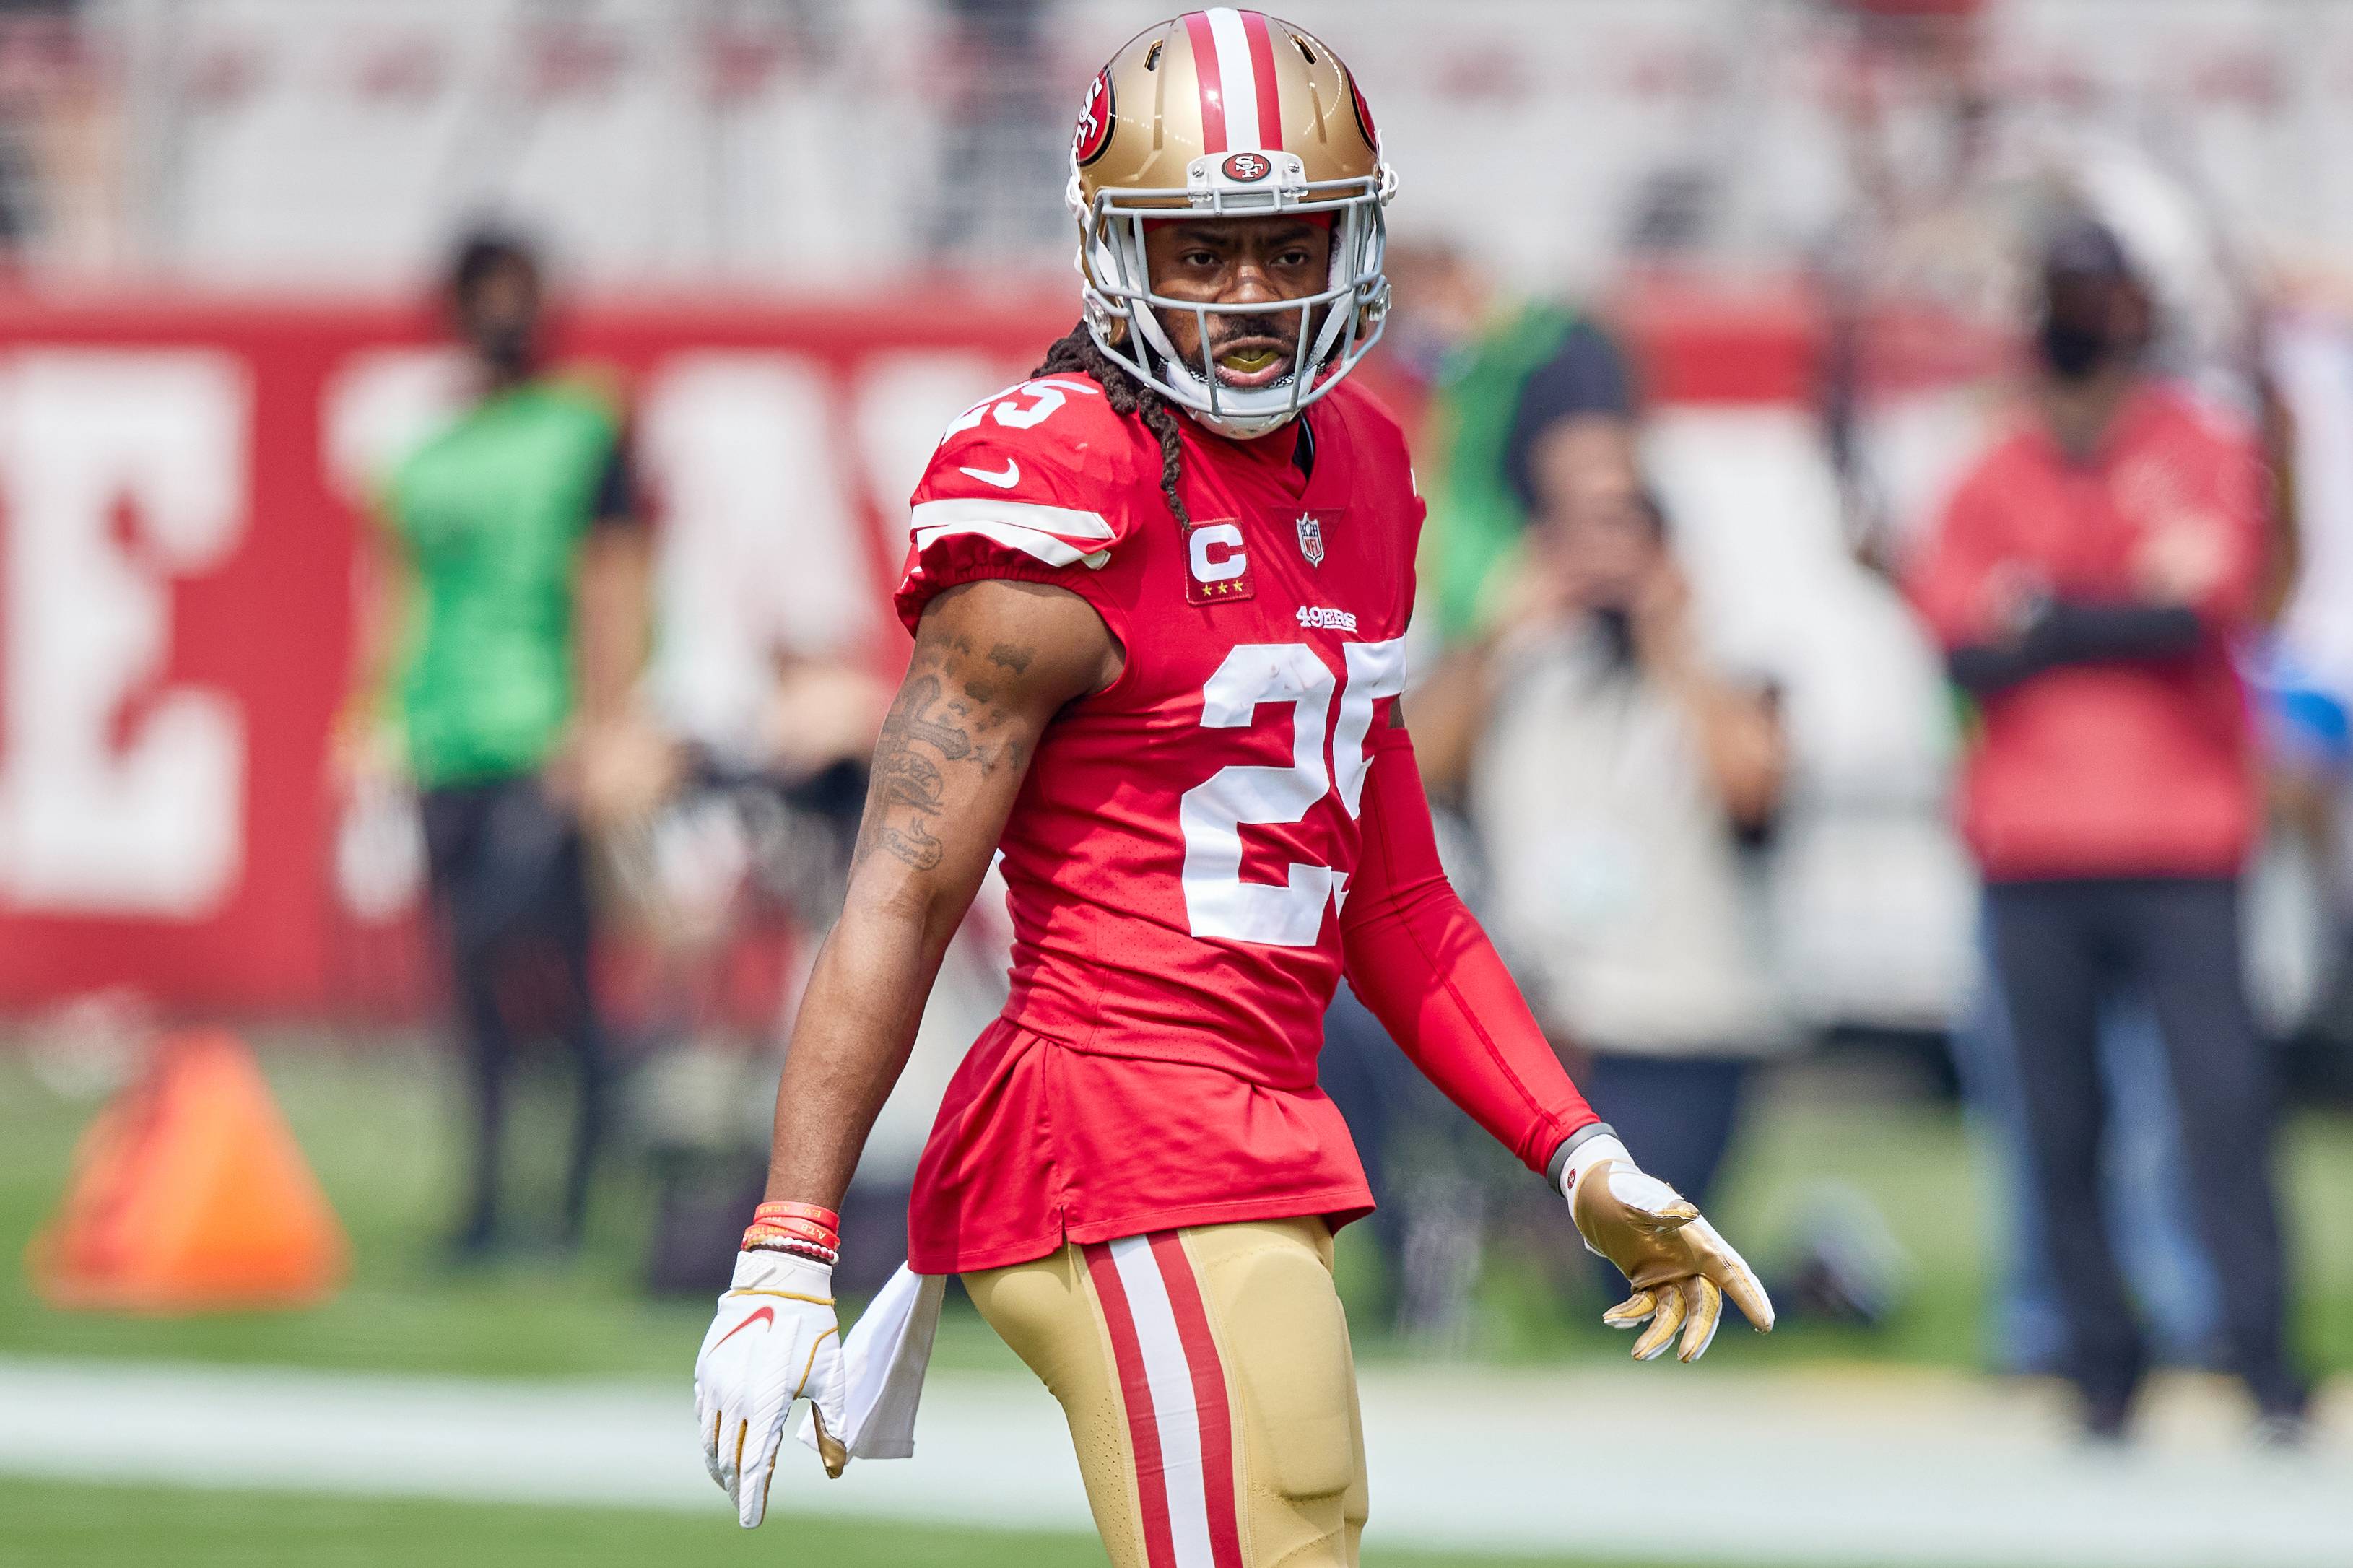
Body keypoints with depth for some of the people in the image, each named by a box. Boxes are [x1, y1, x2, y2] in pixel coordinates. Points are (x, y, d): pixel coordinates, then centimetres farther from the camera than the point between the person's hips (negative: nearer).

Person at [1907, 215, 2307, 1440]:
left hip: (2181, 849, -3)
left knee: (2222, 1100, -12)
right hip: (2032, 856, 3)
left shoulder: (2207, 457, 6)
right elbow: (1963, 647, -1)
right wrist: (2125, 614, -9)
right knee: (2058, 1123, 0)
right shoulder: (1994, 483, 13)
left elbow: (2199, 610, -11)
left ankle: (2264, 1366, -13)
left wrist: (2044, 619, -6)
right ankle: (2101, 1372, 6)